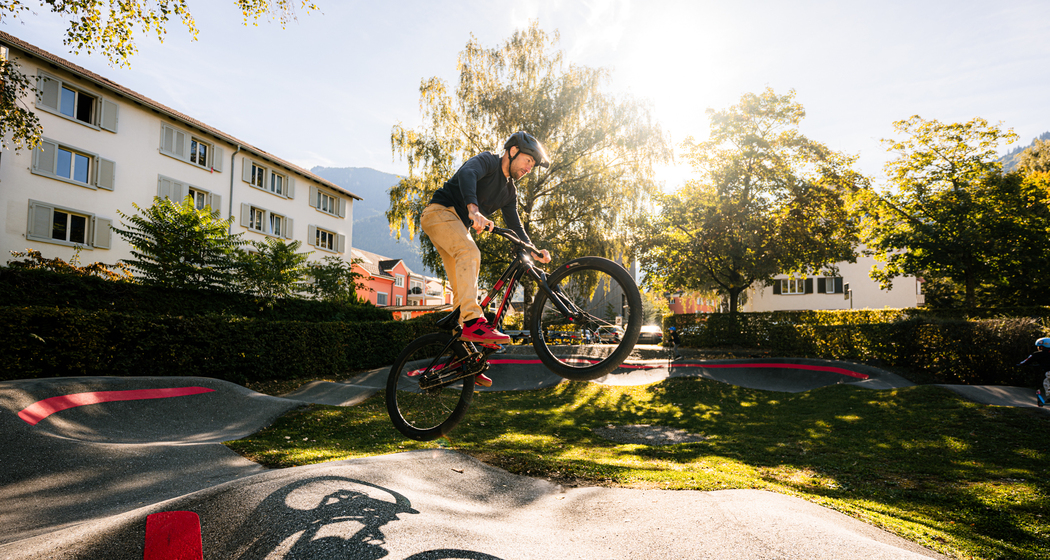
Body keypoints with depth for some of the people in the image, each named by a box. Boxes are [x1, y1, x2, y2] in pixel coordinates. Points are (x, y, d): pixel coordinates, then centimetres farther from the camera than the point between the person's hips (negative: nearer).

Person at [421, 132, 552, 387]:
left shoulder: (509, 191, 14)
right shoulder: (487, 161, -8)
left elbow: (515, 227, 11)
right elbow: (467, 173, -30)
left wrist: (535, 252, -7)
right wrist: (473, 209, -49)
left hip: (459, 226, 8)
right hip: (440, 212, -8)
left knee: (464, 289, 0)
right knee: (470, 252, -34)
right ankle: (473, 322, -45)